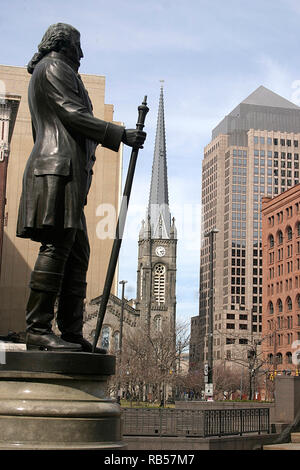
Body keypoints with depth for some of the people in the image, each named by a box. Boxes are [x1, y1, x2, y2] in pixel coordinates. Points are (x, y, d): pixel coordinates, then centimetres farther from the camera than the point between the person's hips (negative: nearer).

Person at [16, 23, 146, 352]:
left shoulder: (42, 73, 32)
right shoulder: (55, 67, 2)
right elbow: (74, 115, -10)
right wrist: (121, 135, -8)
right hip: (60, 167, -10)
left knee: (76, 254, 5)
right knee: (56, 247, -16)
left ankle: (71, 333, 3)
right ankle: (38, 330, -18)